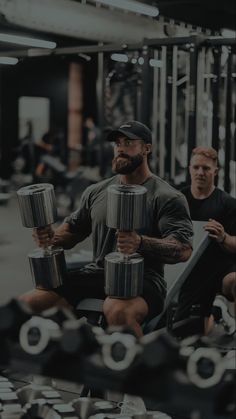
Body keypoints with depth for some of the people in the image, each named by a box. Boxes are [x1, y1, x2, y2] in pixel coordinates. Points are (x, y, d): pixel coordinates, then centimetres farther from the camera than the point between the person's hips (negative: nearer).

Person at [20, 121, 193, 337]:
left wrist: (141, 243, -33)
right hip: (97, 274, 6)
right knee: (28, 303, -10)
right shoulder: (96, 192, 15)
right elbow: (73, 229, 24)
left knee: (117, 311, -40)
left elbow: (183, 249, -15)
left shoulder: (167, 197, -4)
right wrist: (52, 237, 0)